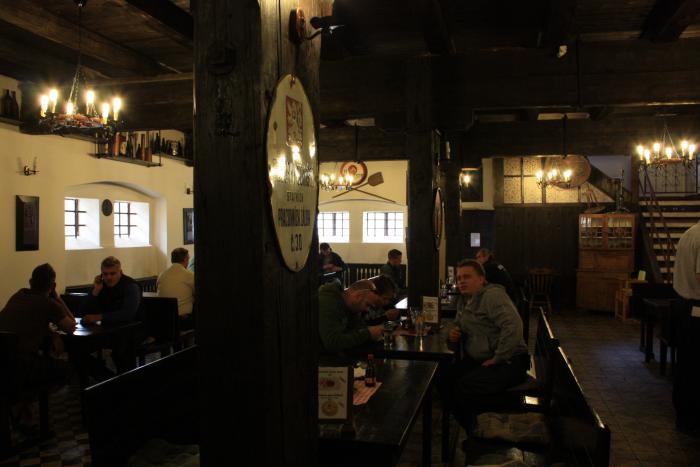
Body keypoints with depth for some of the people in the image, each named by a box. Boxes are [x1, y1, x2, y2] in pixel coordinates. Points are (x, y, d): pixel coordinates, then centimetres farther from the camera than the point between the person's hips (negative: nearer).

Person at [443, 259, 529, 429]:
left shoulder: (492, 295, -15)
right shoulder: (463, 300, 13)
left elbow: (513, 326, -27)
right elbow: (459, 326, 27)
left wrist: (497, 359, -23)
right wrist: (452, 336, 2)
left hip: (509, 362, -8)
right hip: (477, 360, 8)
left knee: (464, 386, -26)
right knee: (446, 380, -11)